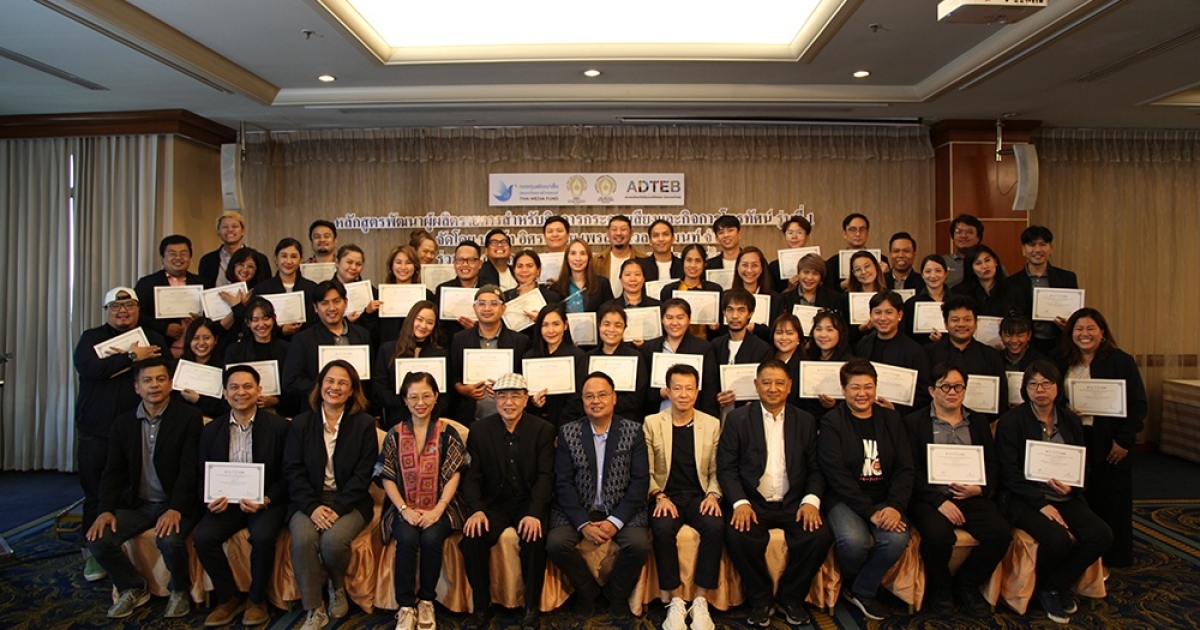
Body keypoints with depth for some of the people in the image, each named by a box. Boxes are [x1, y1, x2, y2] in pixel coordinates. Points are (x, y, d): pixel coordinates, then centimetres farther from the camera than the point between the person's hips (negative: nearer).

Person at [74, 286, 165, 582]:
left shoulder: (153, 339, 9)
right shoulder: (91, 337, 8)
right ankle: (94, 552, 19)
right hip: (95, 430, 0)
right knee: (95, 493, 7)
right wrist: (131, 357, -13)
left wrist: (118, 359, -12)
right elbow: (87, 368, -12)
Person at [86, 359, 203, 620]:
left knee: (169, 540, -31)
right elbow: (113, 471, 7)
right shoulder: (123, 422, 9)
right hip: (137, 504, 5)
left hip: (176, 504, -5)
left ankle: (179, 591, 2)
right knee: (98, 539, -17)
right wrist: (106, 510, -9)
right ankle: (132, 589, 12)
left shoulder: (189, 417, -7)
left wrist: (175, 509, -25)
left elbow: (190, 468, -14)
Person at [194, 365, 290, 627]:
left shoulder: (279, 426, -4)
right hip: (226, 500, 4)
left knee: (262, 536, -30)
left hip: (267, 501, -3)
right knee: (202, 537, -22)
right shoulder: (211, 430, 8)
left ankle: (256, 599, -2)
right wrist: (211, 498, -11)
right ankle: (229, 597, 2)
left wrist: (265, 500, -20)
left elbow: (288, 475, -4)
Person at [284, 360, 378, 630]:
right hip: (309, 500, 2)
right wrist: (312, 507, -14)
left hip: (349, 501, -1)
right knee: (303, 539, -28)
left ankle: (338, 588, 6)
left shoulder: (364, 424, 2)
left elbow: (363, 474, -3)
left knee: (334, 540, -28)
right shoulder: (300, 423, 9)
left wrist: (338, 508, -16)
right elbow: (293, 471, 1)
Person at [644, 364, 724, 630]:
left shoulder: (712, 424, 8)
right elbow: (646, 470, 1)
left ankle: (700, 602, -16)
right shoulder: (651, 423, 4)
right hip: (666, 496, -1)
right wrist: (660, 497, -13)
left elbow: (716, 470, 9)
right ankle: (676, 602, -16)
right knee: (663, 528, -32)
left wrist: (713, 494, -9)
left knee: (715, 527, -29)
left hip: (699, 496, 1)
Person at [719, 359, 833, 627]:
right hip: (753, 504, -2)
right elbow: (726, 467, -2)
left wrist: (811, 501, -10)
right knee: (737, 536, -30)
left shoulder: (805, 421, 10)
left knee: (820, 537, -25)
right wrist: (740, 502, -17)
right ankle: (760, 600, -2)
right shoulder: (737, 419, 3)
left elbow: (815, 469, 8)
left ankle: (791, 598, 2)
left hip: (793, 504, 2)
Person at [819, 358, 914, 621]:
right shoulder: (831, 422, -1)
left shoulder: (891, 419, 11)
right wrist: (870, 511, -19)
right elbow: (836, 473, -10)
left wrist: (895, 506, -13)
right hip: (845, 499, -3)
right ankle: (850, 583, 5)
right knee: (854, 541, -32)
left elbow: (905, 468, 4)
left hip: (885, 500, 3)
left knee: (897, 539, -27)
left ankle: (862, 591, 0)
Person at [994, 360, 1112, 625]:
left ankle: (1055, 586, 4)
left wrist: (1072, 486, -9)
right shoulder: (1011, 421, -5)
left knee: (1101, 535, -18)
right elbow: (1009, 473, -10)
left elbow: (1084, 468, 14)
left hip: (1065, 498, 6)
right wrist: (1041, 504, -18)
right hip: (1024, 499, -5)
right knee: (1057, 538, -29)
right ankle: (1038, 584, 5)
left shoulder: (1071, 421, 12)